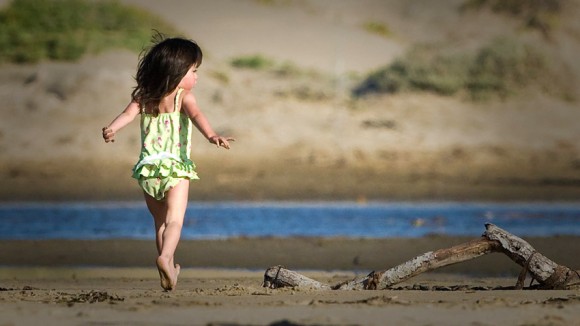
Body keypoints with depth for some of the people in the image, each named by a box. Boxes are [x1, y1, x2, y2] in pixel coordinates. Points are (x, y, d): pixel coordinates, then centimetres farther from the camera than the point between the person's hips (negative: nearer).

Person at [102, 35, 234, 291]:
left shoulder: (143, 97, 10)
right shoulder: (183, 96, -2)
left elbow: (128, 113, -7)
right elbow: (196, 115, -20)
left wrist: (112, 128, -23)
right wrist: (211, 136, -35)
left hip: (147, 167, 5)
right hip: (176, 167, -5)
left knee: (160, 222, 18)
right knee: (174, 219, -10)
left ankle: (169, 269, 23)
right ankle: (165, 257, -35)